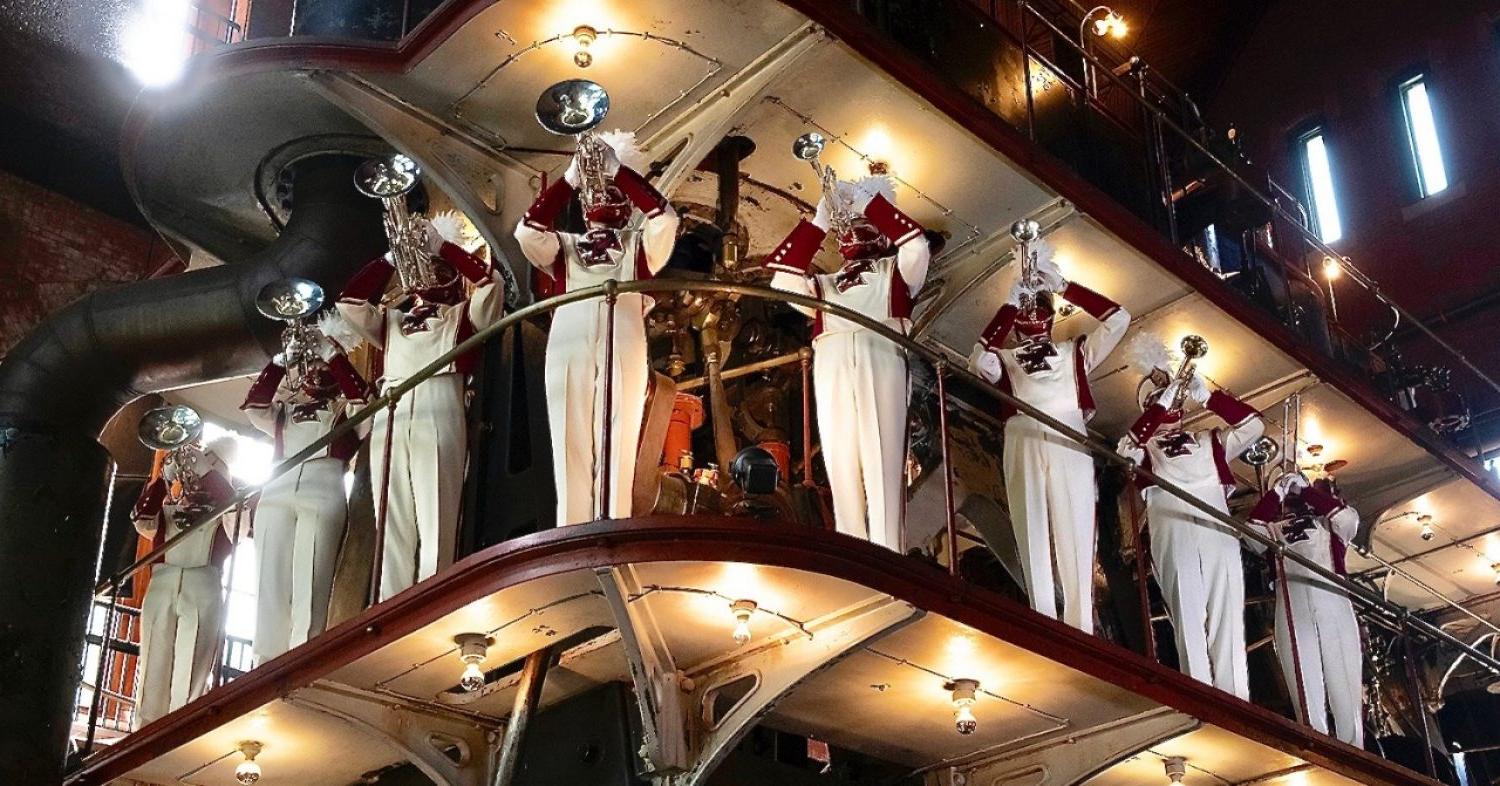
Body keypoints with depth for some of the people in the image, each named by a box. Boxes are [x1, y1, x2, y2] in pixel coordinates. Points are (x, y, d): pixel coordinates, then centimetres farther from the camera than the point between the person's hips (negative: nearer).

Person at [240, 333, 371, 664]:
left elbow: (361, 395, 1)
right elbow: (253, 406, 12)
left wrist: (330, 352, 7)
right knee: (270, 585, -7)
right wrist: (280, 359, 13)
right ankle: (267, 665, -10)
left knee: (309, 588, -13)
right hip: (276, 492, 3)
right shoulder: (284, 412, 30)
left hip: (324, 493, -3)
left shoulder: (342, 408, 23)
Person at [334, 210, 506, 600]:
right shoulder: (390, 318, 30)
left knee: (435, 529, -13)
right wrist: (392, 257, 20)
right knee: (393, 532, -5)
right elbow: (348, 303, 18)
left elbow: (491, 281, 4)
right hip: (389, 418, 4)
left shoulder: (463, 314, 20)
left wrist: (441, 246, 12)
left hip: (439, 413, -3)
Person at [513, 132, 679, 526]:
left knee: (616, 449, -10)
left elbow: (664, 217, 3)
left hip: (623, 344, -2)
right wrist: (571, 178, 8)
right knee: (571, 449, -6)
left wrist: (618, 168, 6)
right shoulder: (565, 245, 27)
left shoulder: (639, 243, 23)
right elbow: (527, 230, 8)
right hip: (568, 346, 2)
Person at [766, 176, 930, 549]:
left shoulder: (894, 271, 26)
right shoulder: (823, 283, 31)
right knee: (840, 462, -5)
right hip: (832, 368, 3)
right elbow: (783, 278, 16)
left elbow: (916, 245, 8)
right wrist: (818, 223, 21)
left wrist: (869, 202, 16)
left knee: (882, 460, -11)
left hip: (880, 360, -2)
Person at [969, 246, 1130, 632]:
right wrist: (1010, 302, 0)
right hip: (1023, 447, 0)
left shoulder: (1075, 351, 20)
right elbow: (979, 360, -5)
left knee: (1074, 538, -4)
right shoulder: (1005, 358, 17)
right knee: (1034, 537, -2)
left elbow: (1118, 318, 11)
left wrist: (1063, 286, 10)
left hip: (1069, 447, 0)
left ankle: (1081, 632, -3)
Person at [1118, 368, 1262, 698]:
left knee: (1227, 621, -5)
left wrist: (1207, 397, 8)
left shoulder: (1209, 439, 25)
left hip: (1218, 536, 2)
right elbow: (1126, 450, -5)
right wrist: (1160, 406, -5)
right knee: (1189, 624, -7)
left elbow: (1254, 425, 15)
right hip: (1174, 539, -2)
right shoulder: (1145, 444, 18)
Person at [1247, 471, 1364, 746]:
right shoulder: (1274, 528, 22)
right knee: (1308, 696, -5)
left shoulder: (1328, 522, 22)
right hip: (1292, 610, 0)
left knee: (1346, 691, -5)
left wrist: (1307, 489, 12)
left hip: (1334, 605, 0)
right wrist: (1276, 492, 9)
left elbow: (1349, 518, 1)